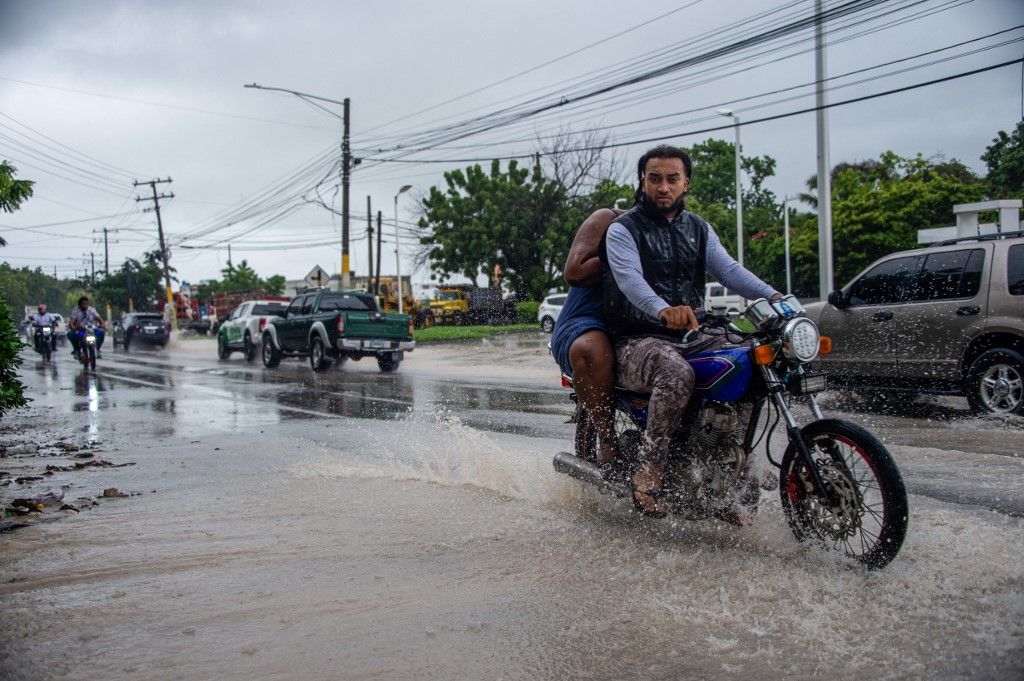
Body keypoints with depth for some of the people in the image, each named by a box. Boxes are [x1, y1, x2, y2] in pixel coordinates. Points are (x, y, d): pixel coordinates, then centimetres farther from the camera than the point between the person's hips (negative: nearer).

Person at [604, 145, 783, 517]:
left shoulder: (698, 229, 18)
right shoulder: (622, 229, -1)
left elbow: (728, 268, 2)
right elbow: (629, 278, -21)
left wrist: (772, 296, -19)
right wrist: (664, 310, -42)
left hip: (690, 336, 6)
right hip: (638, 341, -6)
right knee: (676, 373, -37)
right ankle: (648, 472, -26)